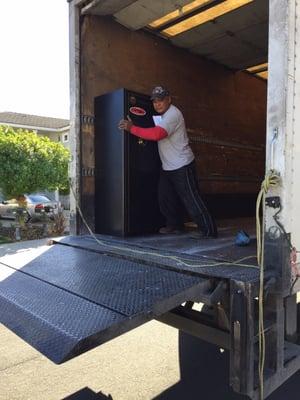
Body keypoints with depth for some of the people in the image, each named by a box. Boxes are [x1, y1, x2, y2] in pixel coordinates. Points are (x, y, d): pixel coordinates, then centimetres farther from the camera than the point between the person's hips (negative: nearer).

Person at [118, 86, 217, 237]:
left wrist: (132, 128, -29)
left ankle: (209, 230, 0)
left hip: (182, 166, -9)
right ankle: (175, 225, 27)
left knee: (192, 200, -8)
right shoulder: (160, 115, 13)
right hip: (167, 167, 9)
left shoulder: (173, 114, -18)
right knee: (165, 198, 11)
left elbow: (157, 134, -32)